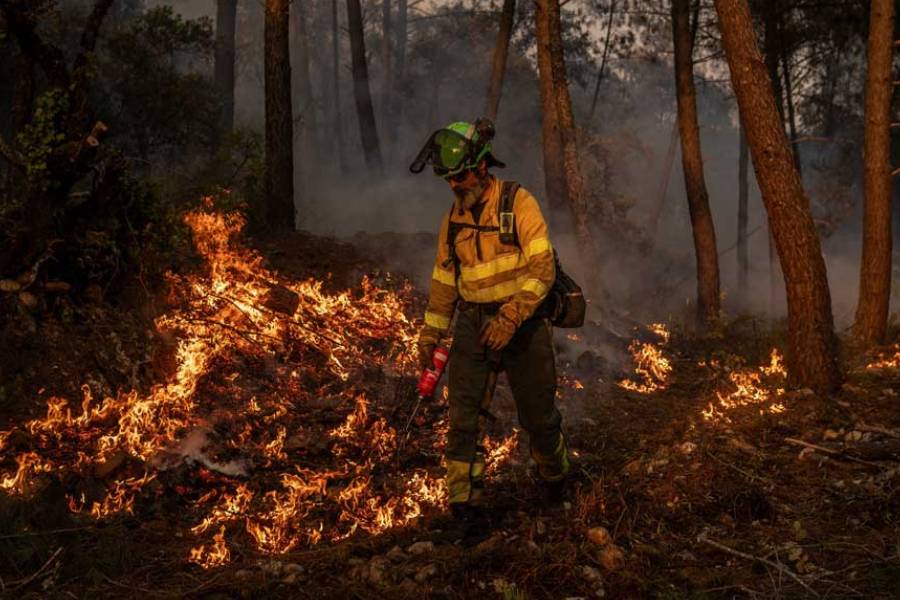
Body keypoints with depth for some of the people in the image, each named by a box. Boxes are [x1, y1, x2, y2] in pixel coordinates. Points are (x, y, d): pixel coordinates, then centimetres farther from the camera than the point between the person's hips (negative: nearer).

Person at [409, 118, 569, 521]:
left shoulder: (518, 204, -10)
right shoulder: (454, 218, 7)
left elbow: (542, 268, -17)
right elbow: (443, 279, 16)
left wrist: (509, 318, -26)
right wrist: (430, 334, 15)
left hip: (523, 324, -4)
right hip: (473, 325, 4)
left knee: (538, 415, 8)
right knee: (461, 415, -7)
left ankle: (555, 478, 35)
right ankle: (463, 500, 2)